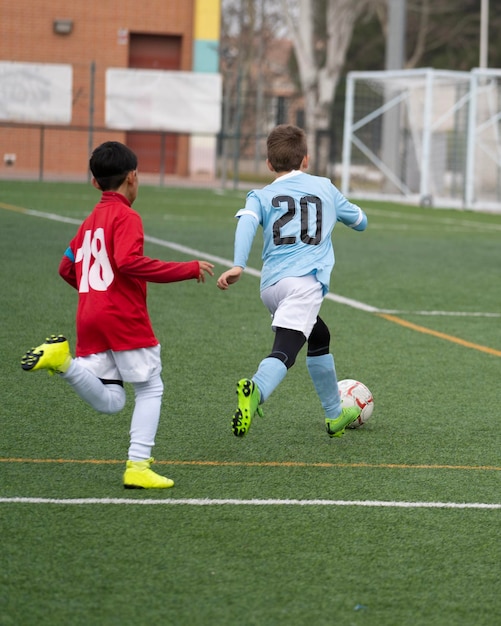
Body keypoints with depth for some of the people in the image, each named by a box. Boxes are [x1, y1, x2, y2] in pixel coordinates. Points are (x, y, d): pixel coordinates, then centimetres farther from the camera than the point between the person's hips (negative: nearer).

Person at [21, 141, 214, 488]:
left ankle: (63, 360, -17)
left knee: (109, 401, 5)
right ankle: (138, 467, -2)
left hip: (89, 318, 7)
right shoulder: (126, 216, -7)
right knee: (150, 389, 6)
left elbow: (67, 268, 20)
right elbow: (128, 261, -22)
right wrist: (189, 269, -19)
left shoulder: (89, 222, 17)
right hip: (125, 318, -7)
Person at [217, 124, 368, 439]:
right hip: (306, 281, -4)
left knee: (319, 338, 27)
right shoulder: (326, 188, 20)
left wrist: (238, 266, -19)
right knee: (285, 349, -20)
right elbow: (360, 221, 34)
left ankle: (336, 415, 38)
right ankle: (256, 390, -53)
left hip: (271, 284, 4)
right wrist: (343, 208, 55)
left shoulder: (261, 196, 17)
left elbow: (247, 222, -7)